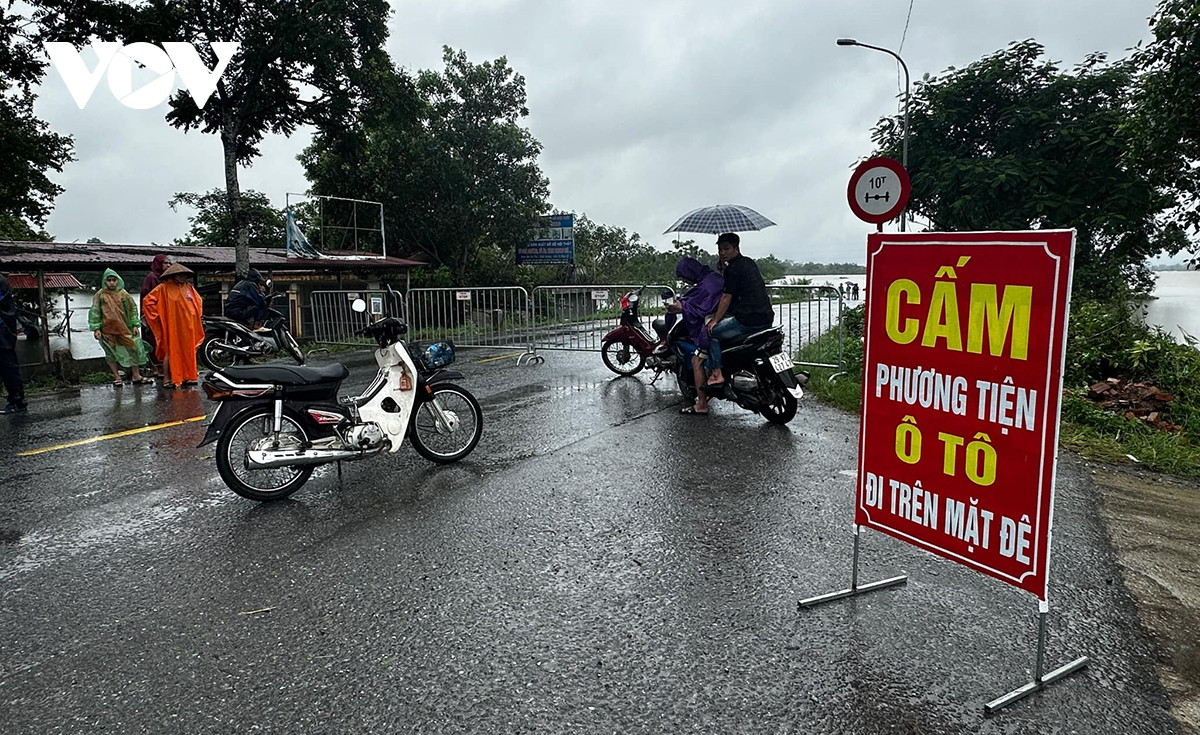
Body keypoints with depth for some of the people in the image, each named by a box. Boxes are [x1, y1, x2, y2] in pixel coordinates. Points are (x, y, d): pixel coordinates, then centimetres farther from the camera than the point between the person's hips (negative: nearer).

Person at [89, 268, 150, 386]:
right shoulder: (100, 295, 0)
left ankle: (136, 376, 6)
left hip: (125, 328, 1)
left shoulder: (123, 294, 5)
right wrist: (96, 328, -7)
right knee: (111, 353, 6)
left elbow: (132, 309, 9)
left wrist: (135, 325, 3)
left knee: (133, 350, -1)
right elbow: (94, 312, 0)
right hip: (108, 330, -1)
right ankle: (117, 377, 15)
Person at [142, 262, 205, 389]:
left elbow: (198, 301, 26)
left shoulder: (189, 287, 10)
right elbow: (148, 301, -8)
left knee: (187, 351, 10)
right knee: (170, 352, -2)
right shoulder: (164, 288, -7)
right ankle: (167, 379, 4)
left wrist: (196, 315, 14)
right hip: (172, 326, -5)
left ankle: (186, 377, 18)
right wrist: (158, 315, -7)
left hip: (187, 326, 5)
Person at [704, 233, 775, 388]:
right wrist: (724, 267, 22)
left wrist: (715, 320, -2)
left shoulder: (733, 268, -8)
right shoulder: (749, 263, 18)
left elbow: (727, 297, -8)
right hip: (767, 318, 9)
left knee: (711, 332, 0)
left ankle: (716, 374, -6)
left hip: (748, 319, -9)